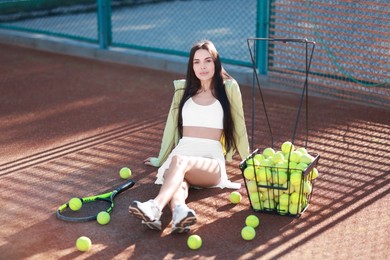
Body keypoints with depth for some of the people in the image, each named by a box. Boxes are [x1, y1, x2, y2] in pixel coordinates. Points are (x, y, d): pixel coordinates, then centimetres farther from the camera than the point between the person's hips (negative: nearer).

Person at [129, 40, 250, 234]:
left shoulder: (229, 88, 9)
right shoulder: (183, 89, 18)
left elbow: (238, 126, 15)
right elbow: (172, 124, 25)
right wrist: (160, 159, 31)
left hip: (211, 160, -3)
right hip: (182, 151, 3)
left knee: (179, 161, -39)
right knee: (179, 180, -37)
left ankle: (155, 207, -62)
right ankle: (179, 212, -68)